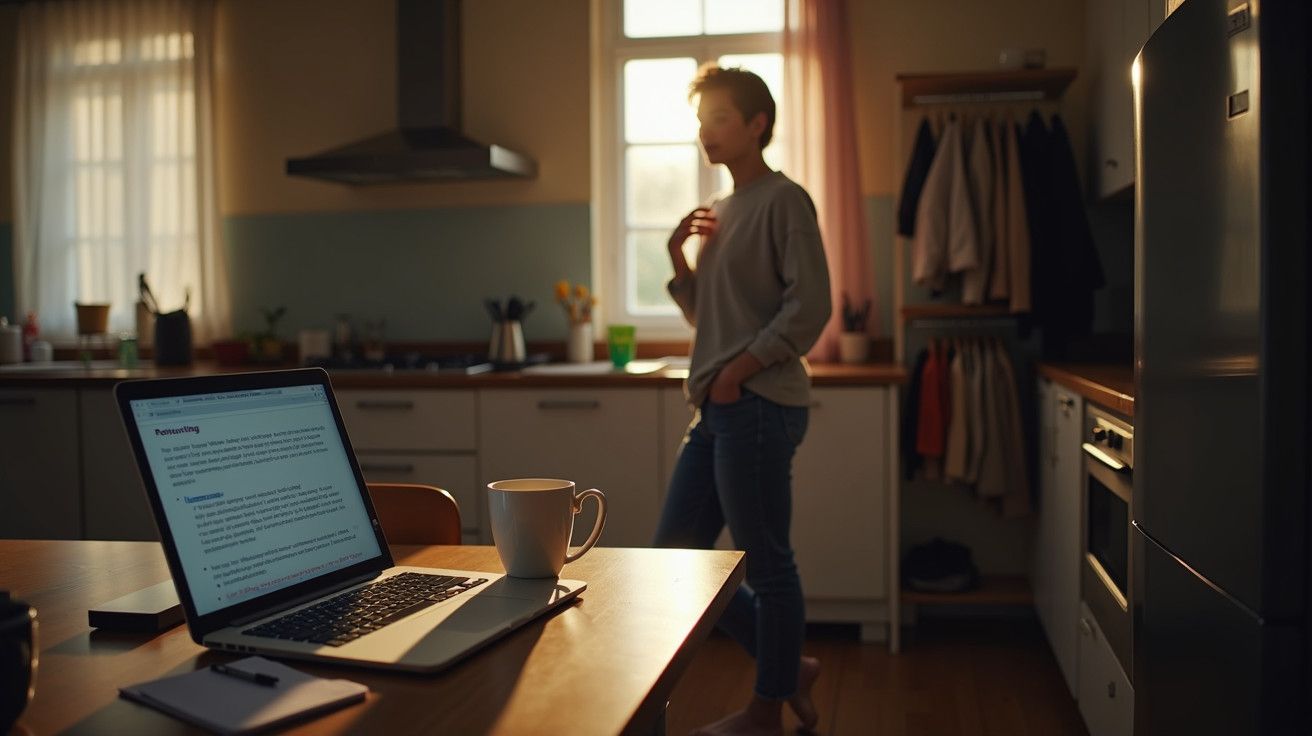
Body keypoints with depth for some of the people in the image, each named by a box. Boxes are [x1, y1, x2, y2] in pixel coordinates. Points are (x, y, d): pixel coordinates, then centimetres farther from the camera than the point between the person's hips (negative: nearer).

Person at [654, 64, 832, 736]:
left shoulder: (783, 200, -5)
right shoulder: (721, 212, 20)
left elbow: (809, 306, -14)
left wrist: (740, 369, -15)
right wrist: (677, 258, 8)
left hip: (759, 406, -9)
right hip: (716, 410, 9)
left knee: (766, 563, 1)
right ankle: (789, 667, 23)